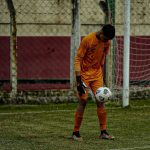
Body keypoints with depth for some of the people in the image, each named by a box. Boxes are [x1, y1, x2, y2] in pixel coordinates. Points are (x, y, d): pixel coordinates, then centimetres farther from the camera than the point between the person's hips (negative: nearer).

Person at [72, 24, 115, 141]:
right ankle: (76, 132, 2)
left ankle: (103, 132, 6)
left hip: (97, 74, 5)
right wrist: (78, 79, -22)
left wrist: (101, 72, 14)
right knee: (83, 102, -7)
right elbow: (78, 59, -17)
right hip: (84, 73, -5)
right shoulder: (87, 40, -19)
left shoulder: (107, 42, -3)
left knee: (101, 101, 0)